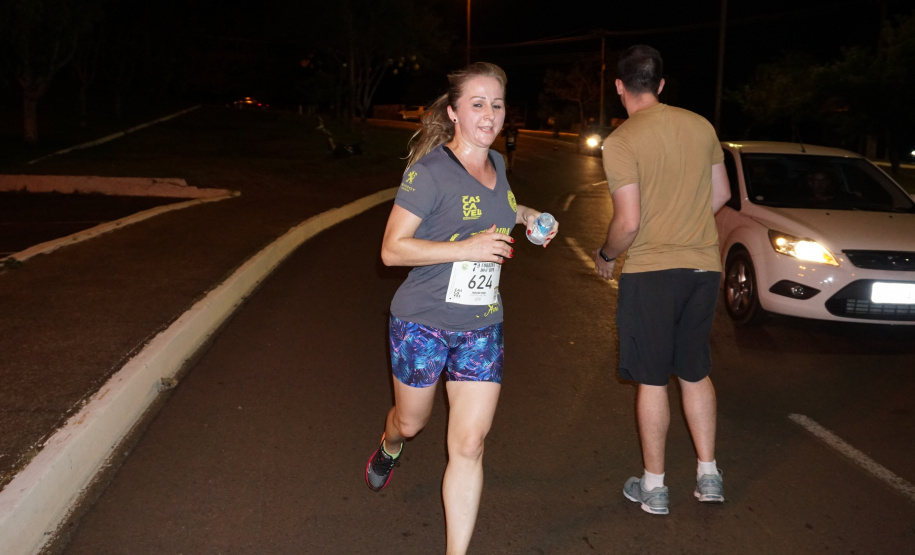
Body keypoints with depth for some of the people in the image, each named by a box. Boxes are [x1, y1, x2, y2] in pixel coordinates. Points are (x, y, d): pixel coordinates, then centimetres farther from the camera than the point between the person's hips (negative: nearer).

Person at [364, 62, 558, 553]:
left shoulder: (497, 164, 6)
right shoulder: (429, 171, -16)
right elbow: (392, 249, -18)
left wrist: (525, 215, 10)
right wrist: (467, 247, -25)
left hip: (482, 328, 4)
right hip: (423, 323, -4)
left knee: (469, 446, 0)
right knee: (411, 423, 20)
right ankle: (388, 449, 58)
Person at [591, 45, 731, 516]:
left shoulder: (621, 142, -13)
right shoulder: (700, 126, 5)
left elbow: (629, 222, -18)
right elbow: (721, 194, 13)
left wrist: (605, 256, 1)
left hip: (650, 270, -5)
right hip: (704, 266, 5)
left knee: (652, 380, 6)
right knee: (695, 373, 18)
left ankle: (653, 486, 16)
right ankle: (708, 475, 23)